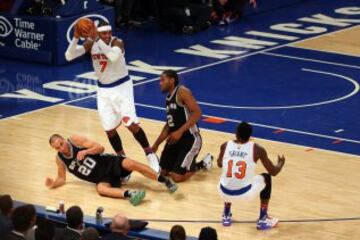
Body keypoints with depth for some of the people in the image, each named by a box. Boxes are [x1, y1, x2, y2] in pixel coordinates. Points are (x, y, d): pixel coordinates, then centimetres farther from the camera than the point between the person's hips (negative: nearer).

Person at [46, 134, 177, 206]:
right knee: (101, 188, -33)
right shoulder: (60, 159, 0)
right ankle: (129, 194, -53)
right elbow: (61, 179, 11)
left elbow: (100, 147, -11)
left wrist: (85, 152, -27)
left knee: (129, 163, -29)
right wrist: (53, 184, -10)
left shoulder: (75, 140, -10)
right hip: (102, 178, 2)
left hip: (109, 163, -2)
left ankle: (164, 180, -25)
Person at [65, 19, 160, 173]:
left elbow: (114, 56, -45)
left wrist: (97, 39, -46)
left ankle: (150, 155, 7)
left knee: (131, 124, -10)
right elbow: (69, 56, -18)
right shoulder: (90, 44, -10)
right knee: (109, 130, 6)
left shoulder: (117, 42, -22)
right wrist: (75, 38, -33)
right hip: (104, 90, 4)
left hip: (122, 86, -4)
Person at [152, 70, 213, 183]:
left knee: (177, 177, -13)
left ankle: (201, 164, 10)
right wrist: (156, 144, 17)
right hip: (175, 139, 9)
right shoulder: (168, 98, 13)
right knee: (163, 171, 9)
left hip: (189, 138, -9)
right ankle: (189, 164, 26)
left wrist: (180, 131, -28)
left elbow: (197, 113, -24)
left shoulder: (182, 92, -14)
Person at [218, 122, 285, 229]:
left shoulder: (225, 146, 3)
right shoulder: (257, 149, -4)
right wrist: (281, 163, 28)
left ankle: (226, 216, 38)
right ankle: (262, 220, 24)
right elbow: (274, 172, 5)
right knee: (266, 178, 26)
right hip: (245, 192, -3)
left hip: (225, 192, 3)